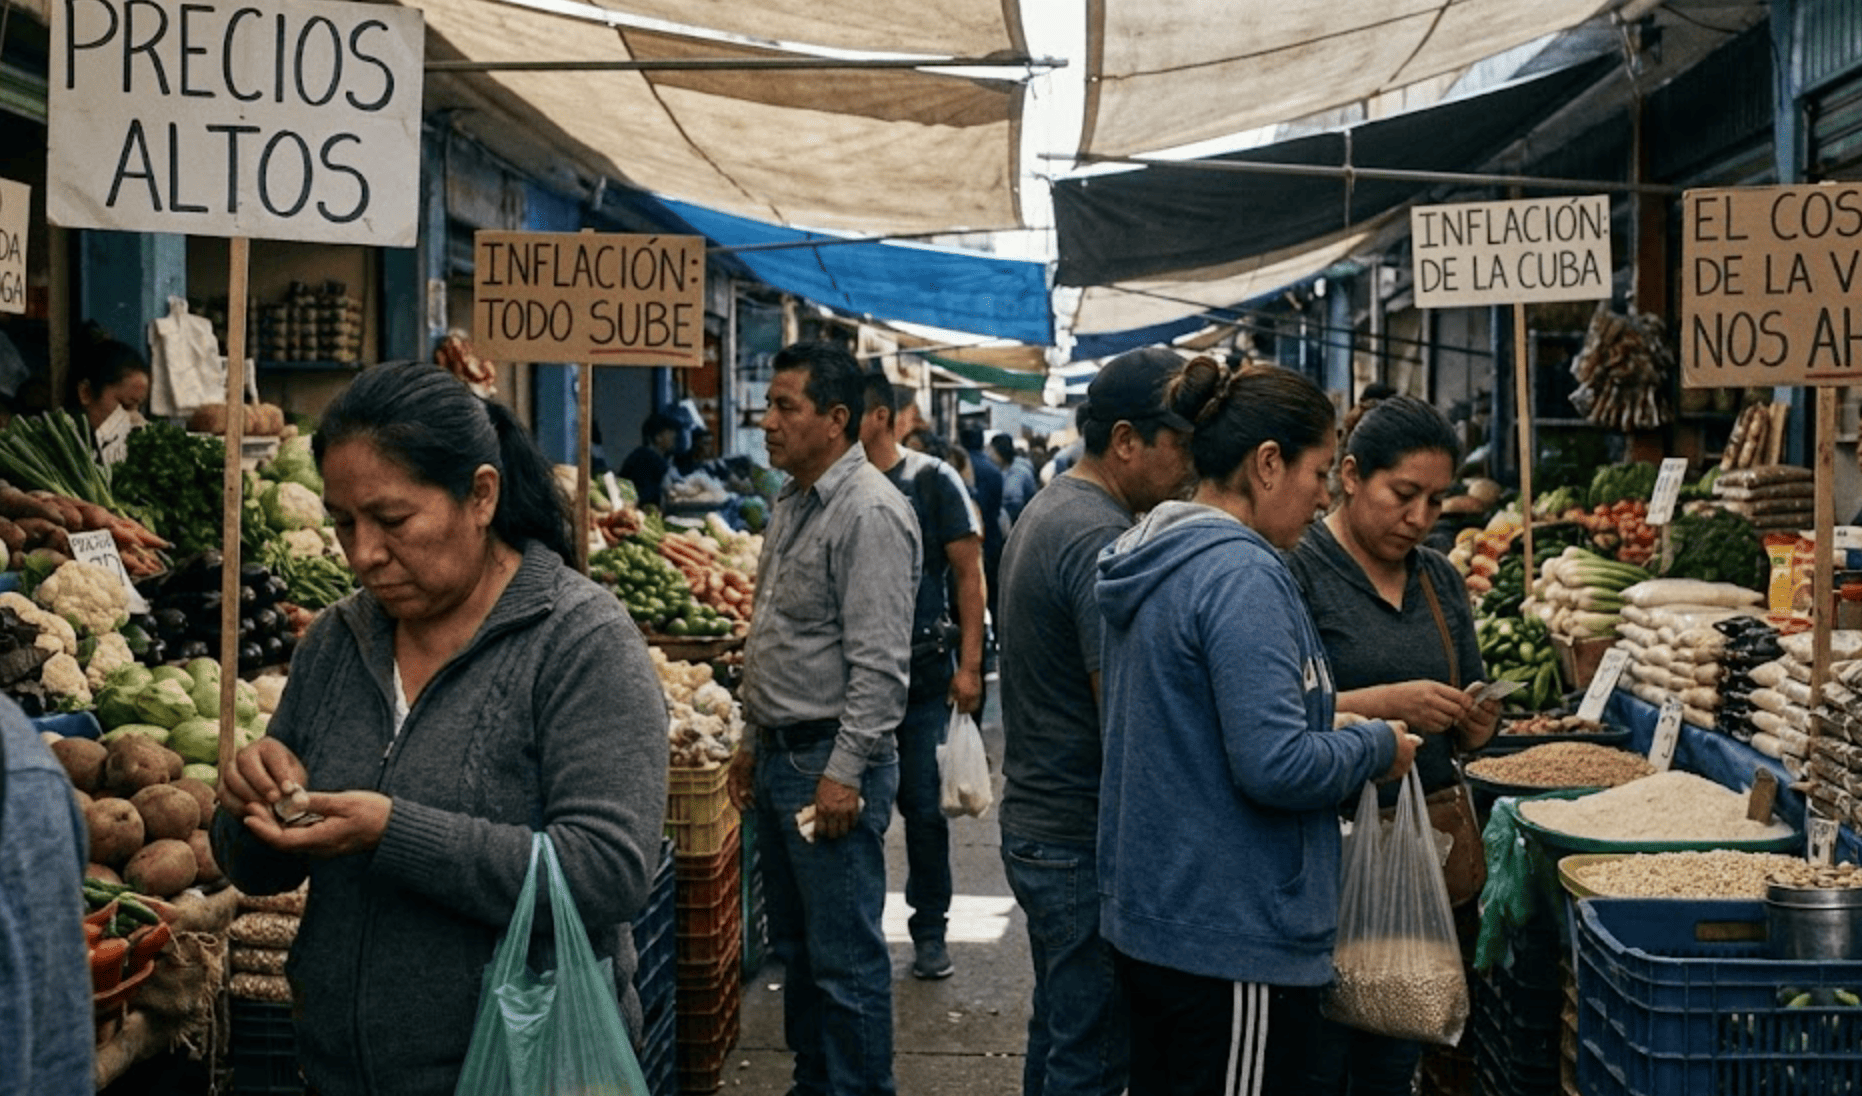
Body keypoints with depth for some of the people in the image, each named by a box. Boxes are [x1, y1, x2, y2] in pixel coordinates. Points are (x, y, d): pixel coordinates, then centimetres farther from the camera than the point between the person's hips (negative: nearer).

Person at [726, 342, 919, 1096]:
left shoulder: (870, 513, -17)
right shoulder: (792, 503, 13)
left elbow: (878, 662, -21)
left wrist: (845, 771, -21)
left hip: (831, 761, -10)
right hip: (781, 752, 10)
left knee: (845, 956, -2)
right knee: (794, 943, 17)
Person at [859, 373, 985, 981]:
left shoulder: (932, 481, -3)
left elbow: (968, 574, -3)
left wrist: (969, 664, -9)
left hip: (923, 674, -3)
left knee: (924, 806, 1)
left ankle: (930, 932, 15)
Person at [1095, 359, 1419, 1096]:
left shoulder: (1152, 564, 10)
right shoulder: (1241, 575, -20)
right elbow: (1277, 766, -25)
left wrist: (1345, 727, 16)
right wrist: (1378, 747, -8)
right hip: (1234, 939, -10)